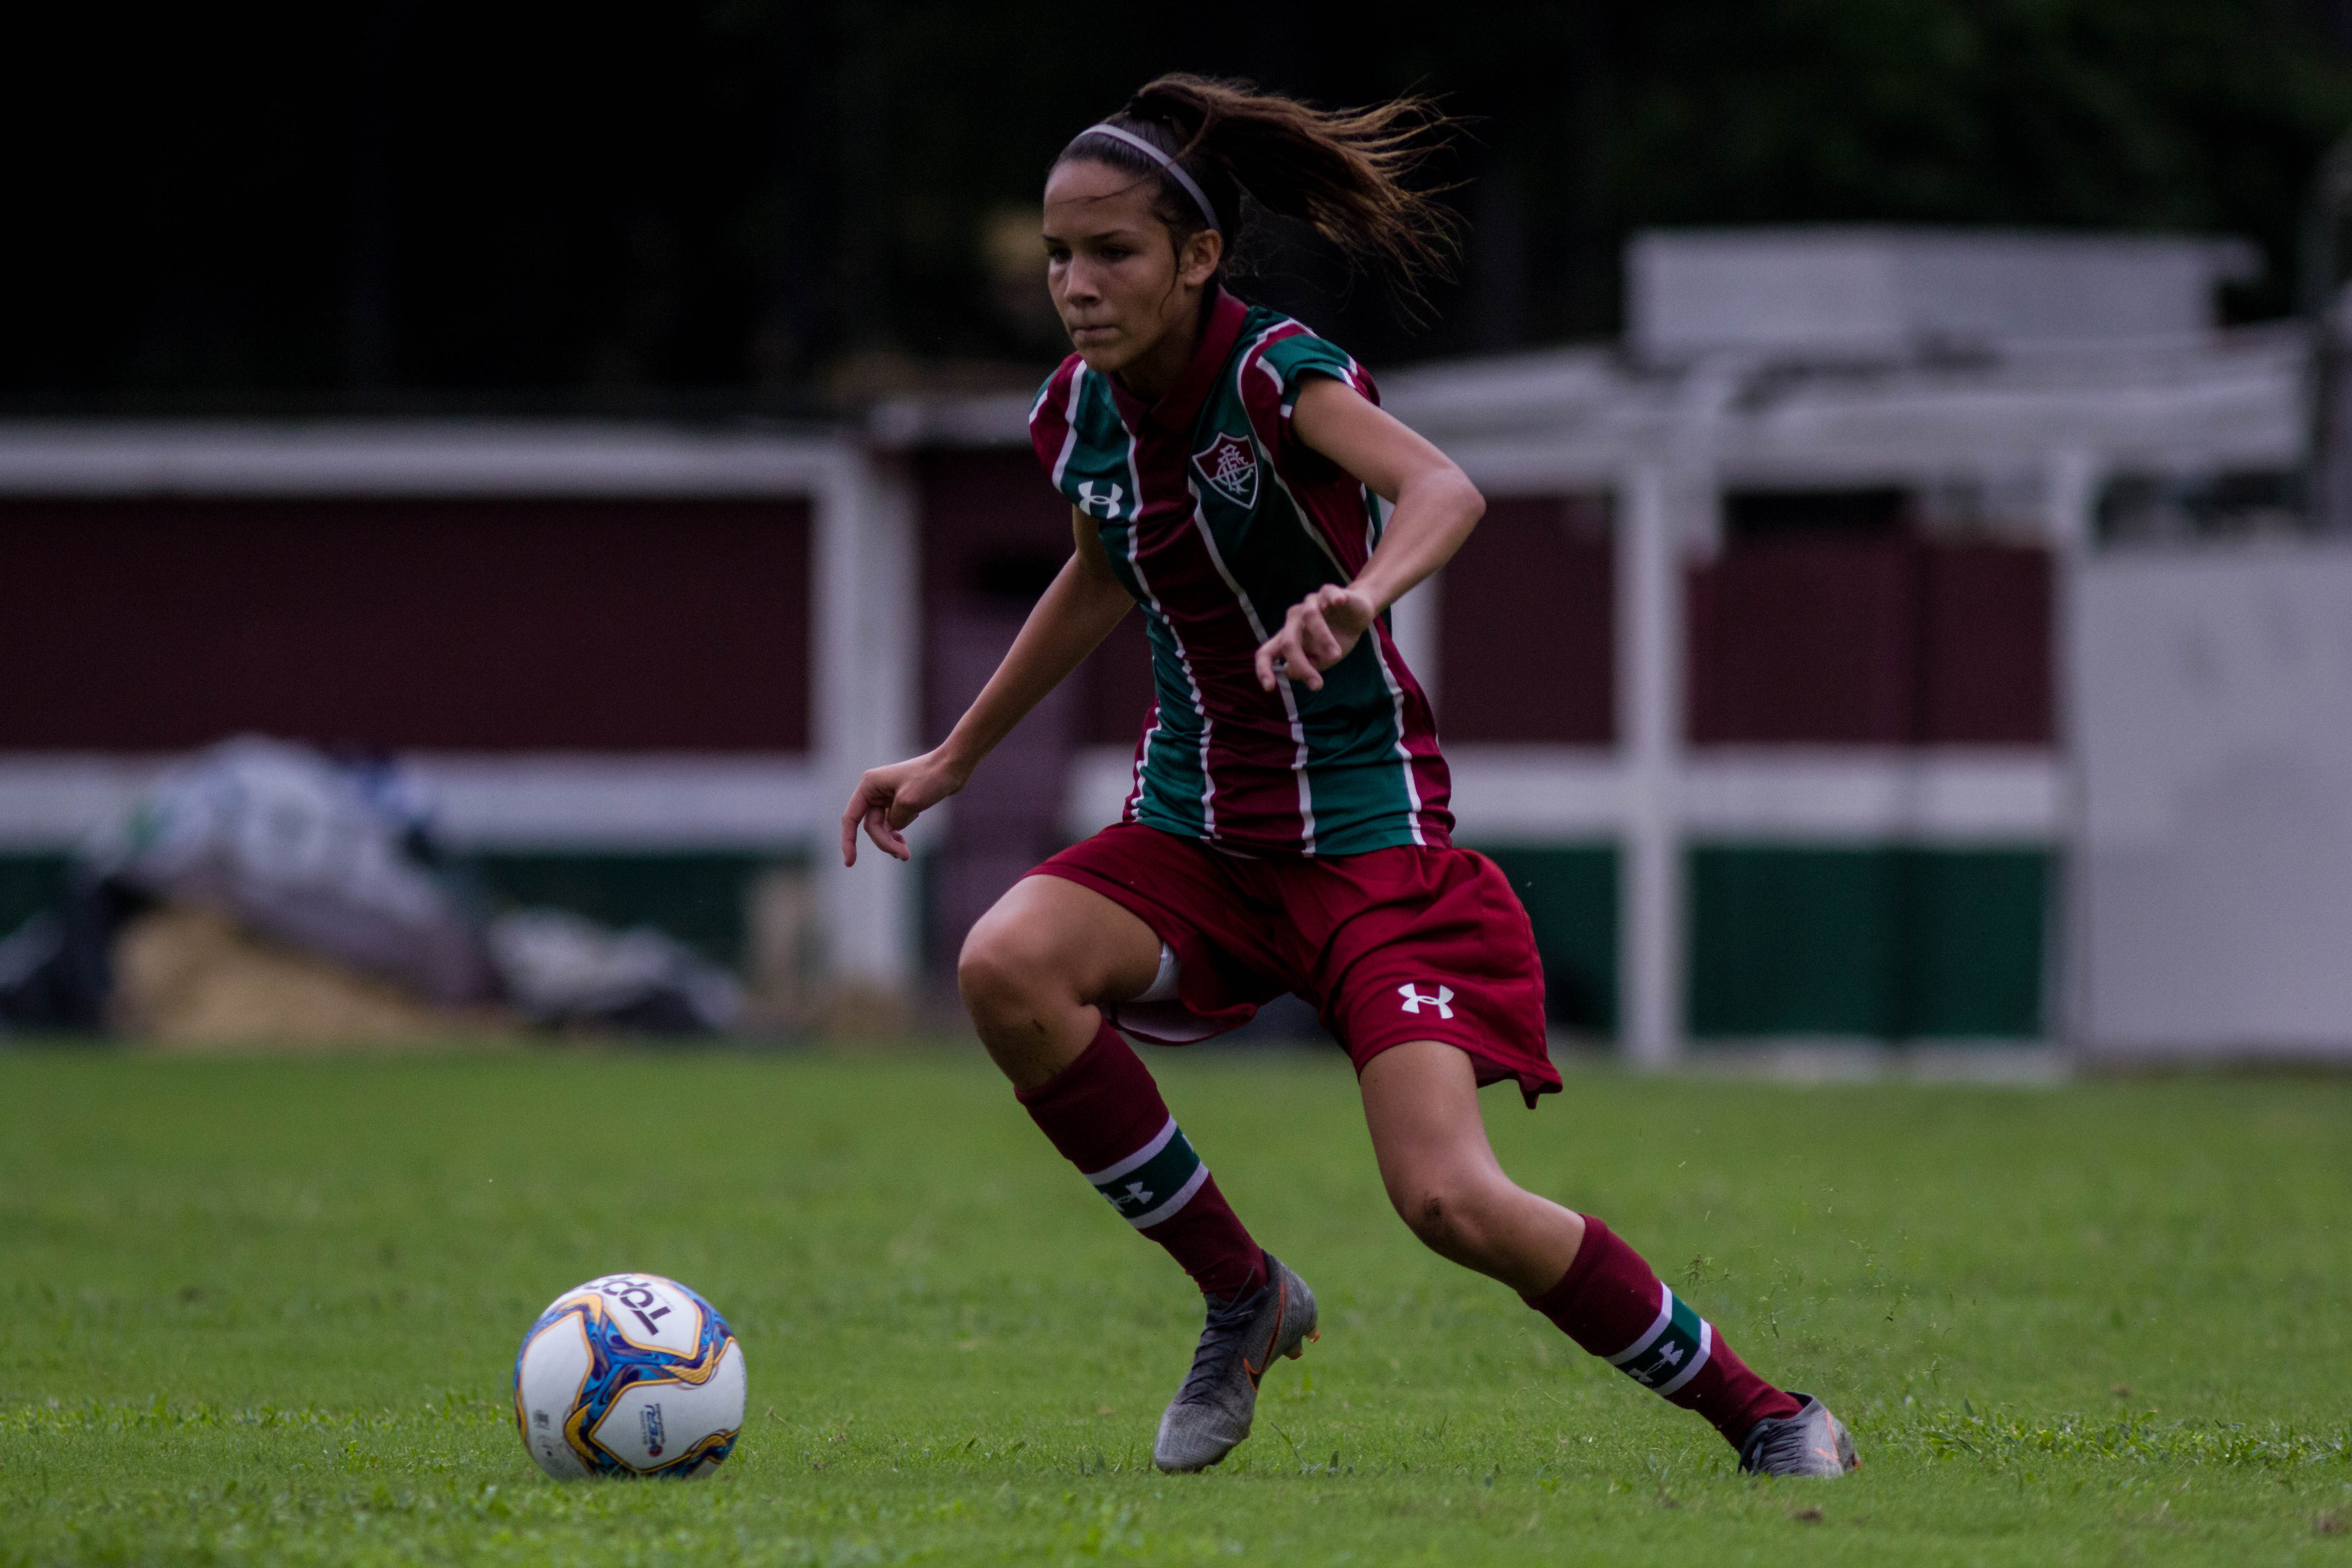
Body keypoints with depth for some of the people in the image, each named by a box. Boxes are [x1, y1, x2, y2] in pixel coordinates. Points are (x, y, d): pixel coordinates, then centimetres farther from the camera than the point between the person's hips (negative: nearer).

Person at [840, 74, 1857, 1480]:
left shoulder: (1275, 374, -18)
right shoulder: (1083, 414, 1)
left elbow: (1442, 490, -38)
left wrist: (1359, 596, -59)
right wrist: (952, 761, 28)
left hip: (1368, 834, -6)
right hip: (1194, 828, 6)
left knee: (1452, 1200, -19)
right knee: (1008, 970, -25)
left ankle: (1765, 1415, 3)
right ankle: (1244, 1297, -5)